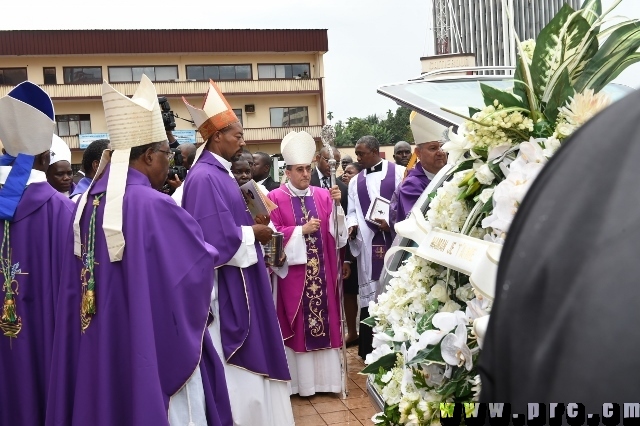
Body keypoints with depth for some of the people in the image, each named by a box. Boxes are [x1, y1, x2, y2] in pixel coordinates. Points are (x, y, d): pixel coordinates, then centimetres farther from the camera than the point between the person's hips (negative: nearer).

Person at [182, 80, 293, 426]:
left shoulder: (219, 173, 12)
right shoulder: (204, 178, -19)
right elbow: (217, 238, -26)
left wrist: (252, 226, 2)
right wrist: (253, 233, -12)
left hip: (238, 281, 11)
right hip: (225, 285, -11)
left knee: (243, 359, 19)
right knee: (232, 367, 0)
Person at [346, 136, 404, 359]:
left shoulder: (399, 172, 1)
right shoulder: (355, 181, 14)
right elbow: (353, 211, 10)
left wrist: (393, 223, -15)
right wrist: (352, 226, -10)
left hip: (395, 239, -3)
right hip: (368, 243, 3)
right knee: (369, 294, 5)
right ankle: (368, 348, 13)